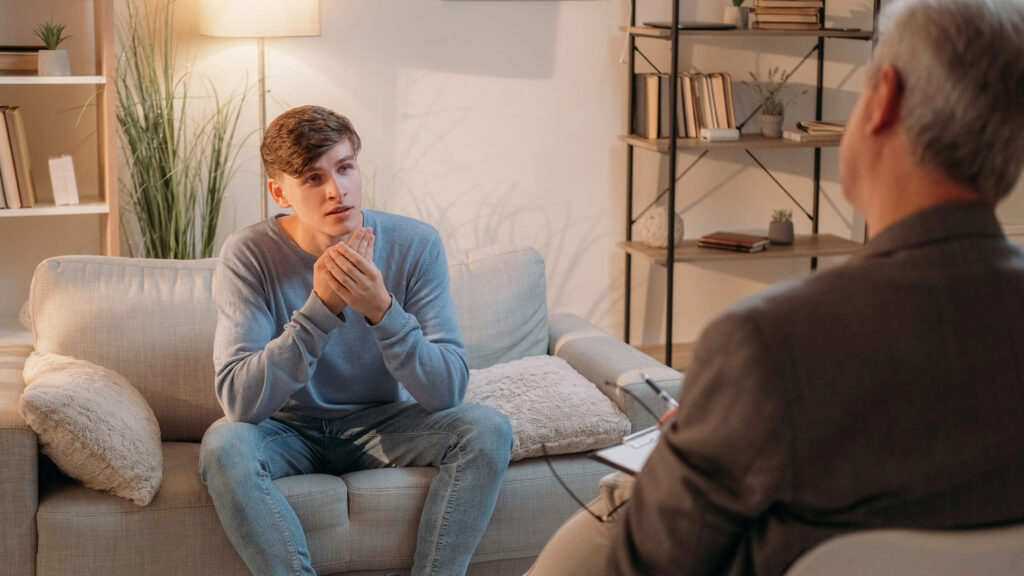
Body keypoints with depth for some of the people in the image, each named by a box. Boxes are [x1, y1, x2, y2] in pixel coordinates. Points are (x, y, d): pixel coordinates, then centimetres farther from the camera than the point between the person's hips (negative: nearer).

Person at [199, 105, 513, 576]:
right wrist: (321, 307, -35)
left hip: (382, 424, 2)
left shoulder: (415, 245, -14)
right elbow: (239, 400, -27)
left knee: (487, 430, -23)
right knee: (223, 444, -33)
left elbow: (447, 391, -19)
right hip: (289, 431, -1)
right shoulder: (249, 255, -17)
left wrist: (382, 310, -35)